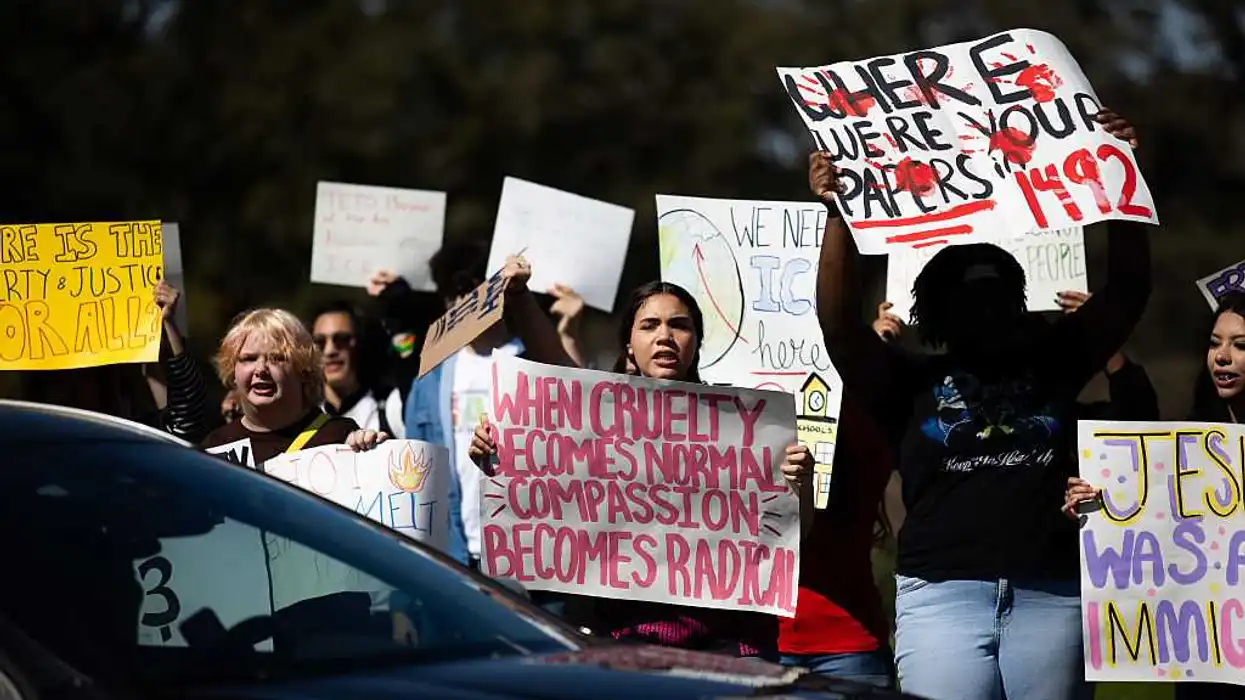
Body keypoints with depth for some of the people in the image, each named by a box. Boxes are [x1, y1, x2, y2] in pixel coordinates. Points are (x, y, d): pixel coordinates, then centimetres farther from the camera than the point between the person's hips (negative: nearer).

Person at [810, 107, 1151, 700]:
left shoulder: (1051, 364, 17)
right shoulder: (911, 382, 10)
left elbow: (1128, 293, 14)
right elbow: (839, 323, -3)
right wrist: (838, 214, -15)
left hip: (1052, 596, 2)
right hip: (941, 593, -2)